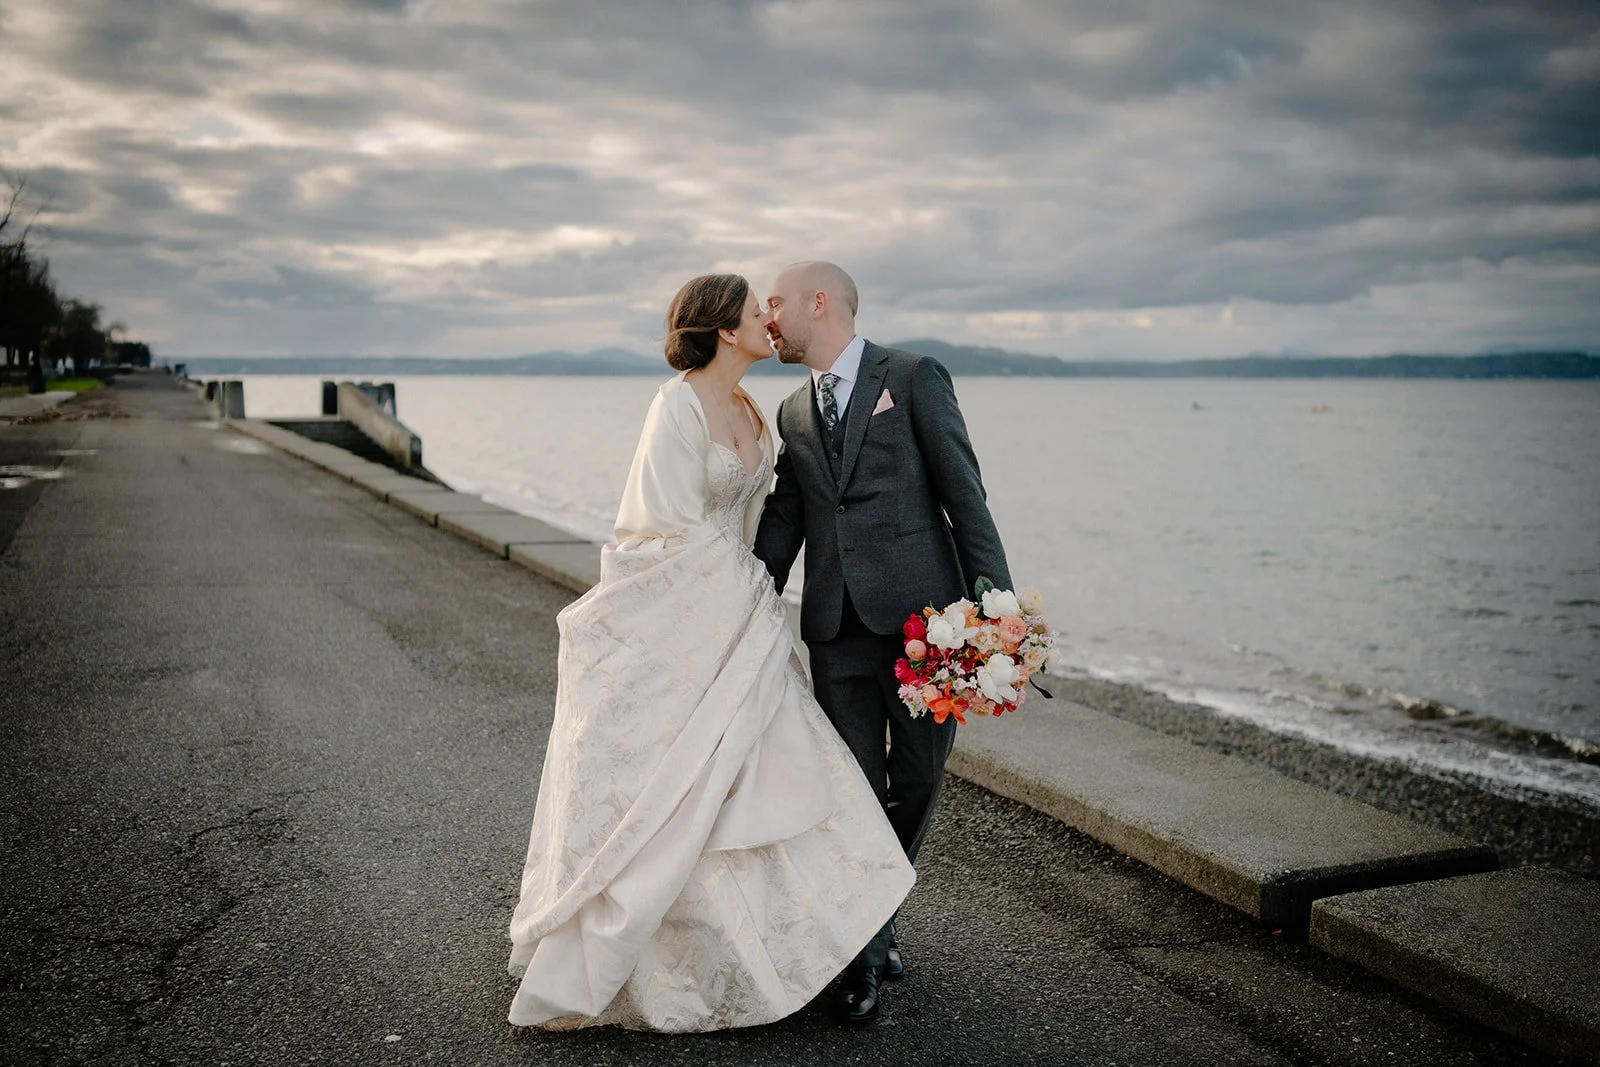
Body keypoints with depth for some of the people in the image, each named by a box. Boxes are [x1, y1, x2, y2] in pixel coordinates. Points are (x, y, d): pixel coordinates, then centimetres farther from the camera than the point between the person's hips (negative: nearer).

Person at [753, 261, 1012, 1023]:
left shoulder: (914, 378, -2)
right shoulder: (793, 413, 15)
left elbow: (964, 494, -5)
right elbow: (779, 526, 15)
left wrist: (995, 599, -10)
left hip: (921, 617, -3)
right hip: (836, 630, 4)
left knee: (916, 781, 9)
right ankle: (866, 947, 22)